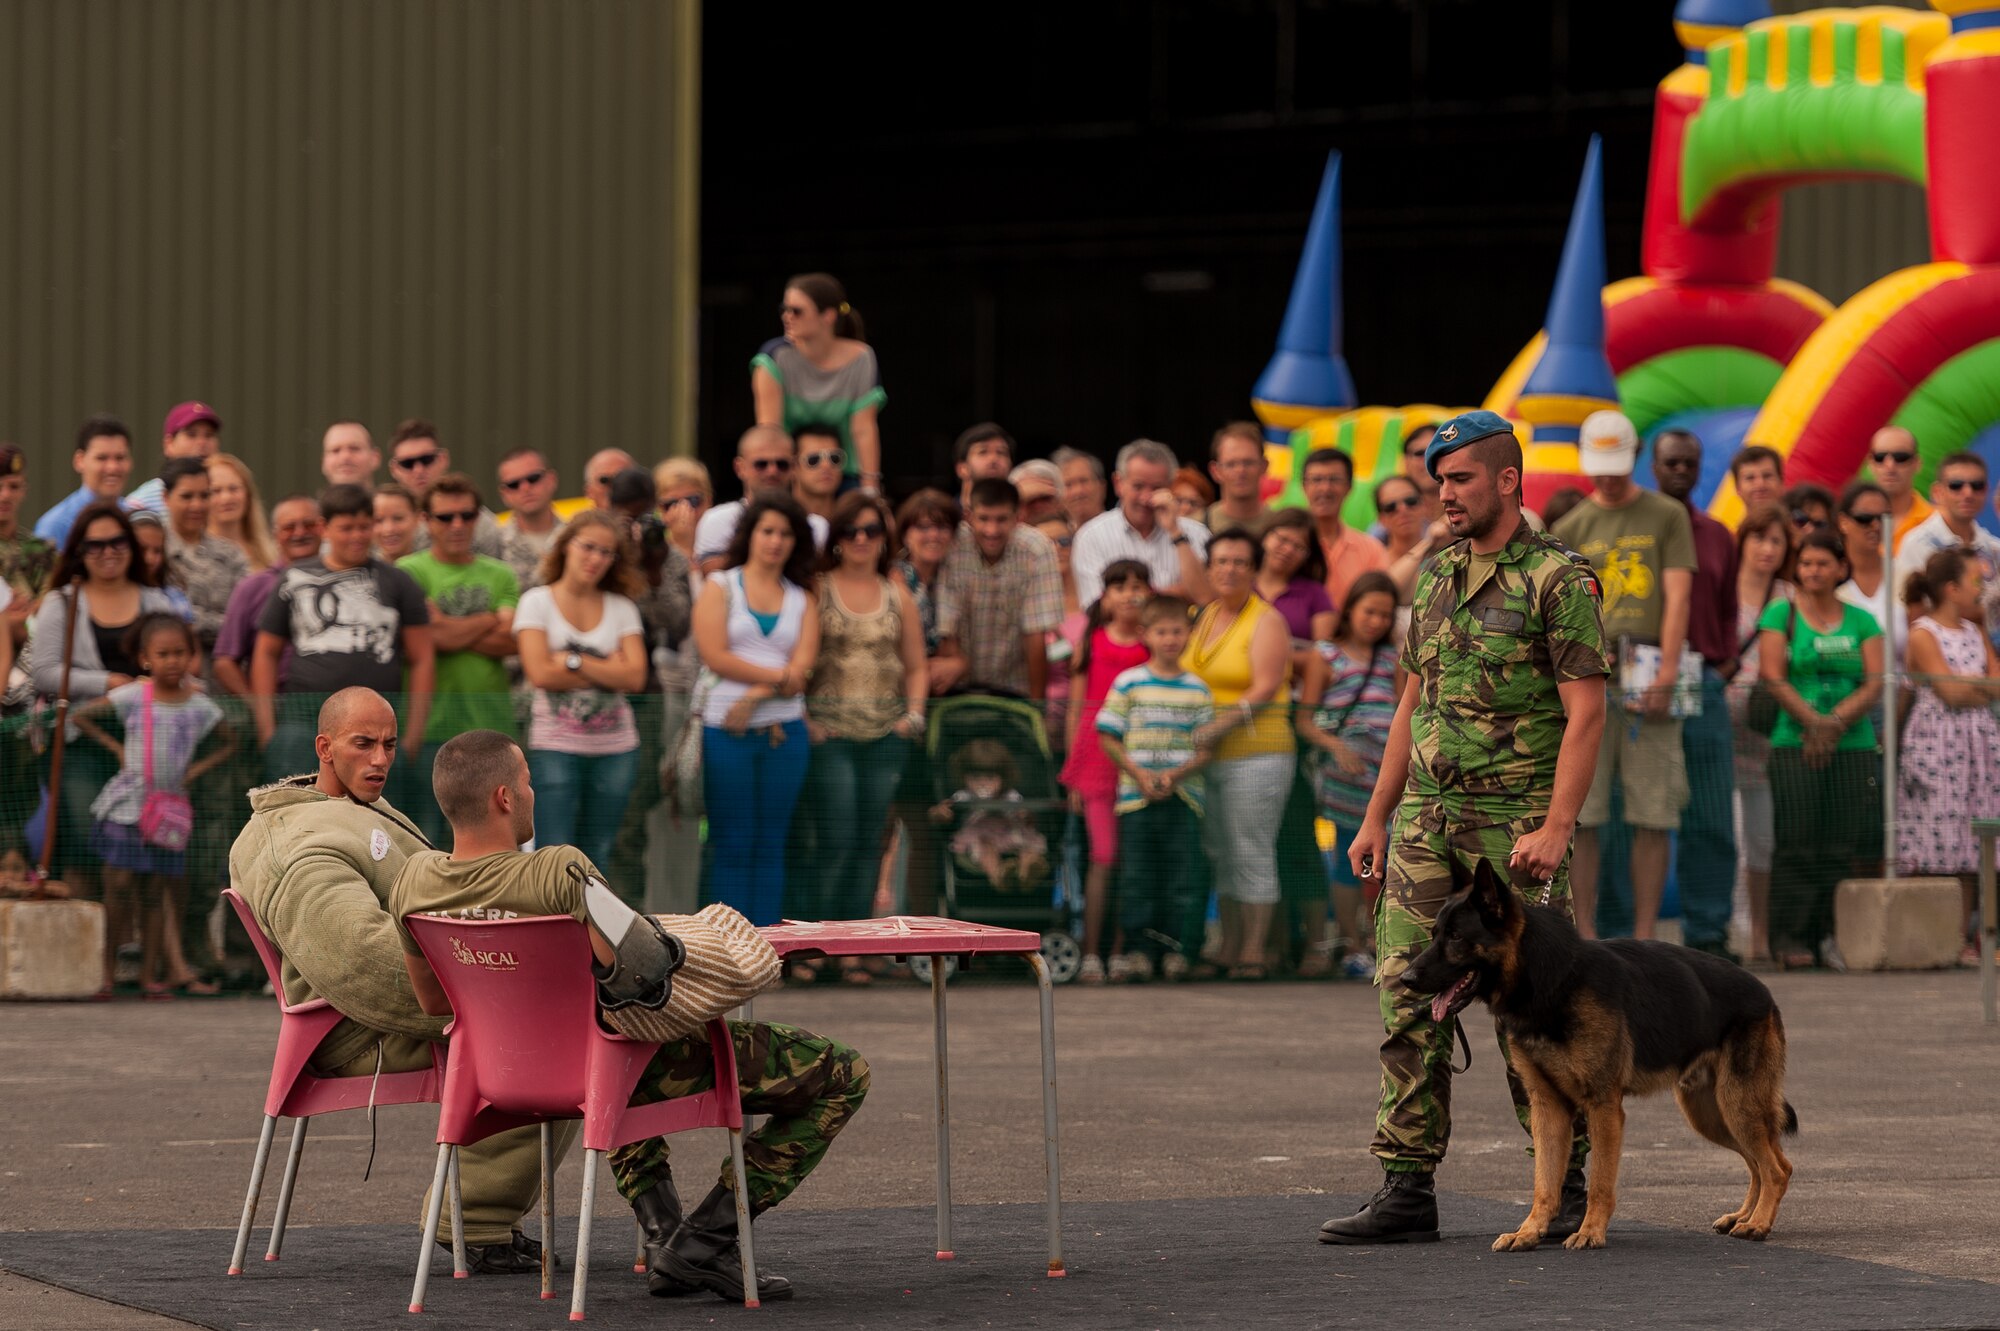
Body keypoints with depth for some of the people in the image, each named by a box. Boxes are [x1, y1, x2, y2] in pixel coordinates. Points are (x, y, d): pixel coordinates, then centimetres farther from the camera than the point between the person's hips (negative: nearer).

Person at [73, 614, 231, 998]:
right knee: (119, 884, -5)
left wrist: (197, 768, 4)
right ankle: (107, 968, 2)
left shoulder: (200, 705, 3)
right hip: (127, 804, -2)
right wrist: (114, 748, -2)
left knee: (155, 892, 4)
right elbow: (82, 715, 4)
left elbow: (228, 744, 18)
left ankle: (149, 973, 8)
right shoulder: (133, 697, -3)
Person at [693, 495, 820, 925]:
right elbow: (714, 656, -8)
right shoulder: (721, 587, 6)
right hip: (726, 731, -3)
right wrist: (778, 676, -7)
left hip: (784, 731, 3)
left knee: (770, 848, 4)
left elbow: (802, 668, 0)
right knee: (732, 848, -2)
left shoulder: (803, 598, 12)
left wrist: (754, 696, -13)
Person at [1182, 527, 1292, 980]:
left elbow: (1265, 689, -14)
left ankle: (1252, 953, -5)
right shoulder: (1203, 618, 16)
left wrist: (1217, 727, -22)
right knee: (1221, 856, 9)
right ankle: (1228, 950, 13)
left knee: (1252, 853, -7)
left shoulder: (1267, 621, -4)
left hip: (1255, 752, -7)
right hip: (1207, 757, 7)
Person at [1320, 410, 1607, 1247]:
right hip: (1427, 815, 7)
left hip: (1514, 820, -7)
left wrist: (1555, 829, -21)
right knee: (1407, 995, 1)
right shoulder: (1436, 576, 14)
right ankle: (1407, 1191, 4)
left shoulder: (1558, 579, -8)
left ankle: (1565, 1188, 10)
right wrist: (1376, 818, 16)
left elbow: (1586, 713, -12)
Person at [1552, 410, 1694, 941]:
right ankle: (1586, 935, 0)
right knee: (1580, 814, -4)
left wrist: (1665, 673, -9)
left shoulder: (1666, 516, 10)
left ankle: (1644, 936, 3)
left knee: (1654, 816, -2)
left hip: (1648, 679, -1)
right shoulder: (1572, 527, 13)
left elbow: (1676, 598, 2)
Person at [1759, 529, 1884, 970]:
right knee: (1798, 843, -8)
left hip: (1854, 746, 2)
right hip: (1795, 747, -2)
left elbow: (1875, 682, 4)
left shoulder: (1861, 621, 13)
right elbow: (1774, 677, -4)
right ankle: (1789, 938, -5)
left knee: (1844, 847, -1)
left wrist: (1837, 722, -12)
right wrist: (1813, 721, -15)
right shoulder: (1780, 616, 6)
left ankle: (1829, 937, 3)